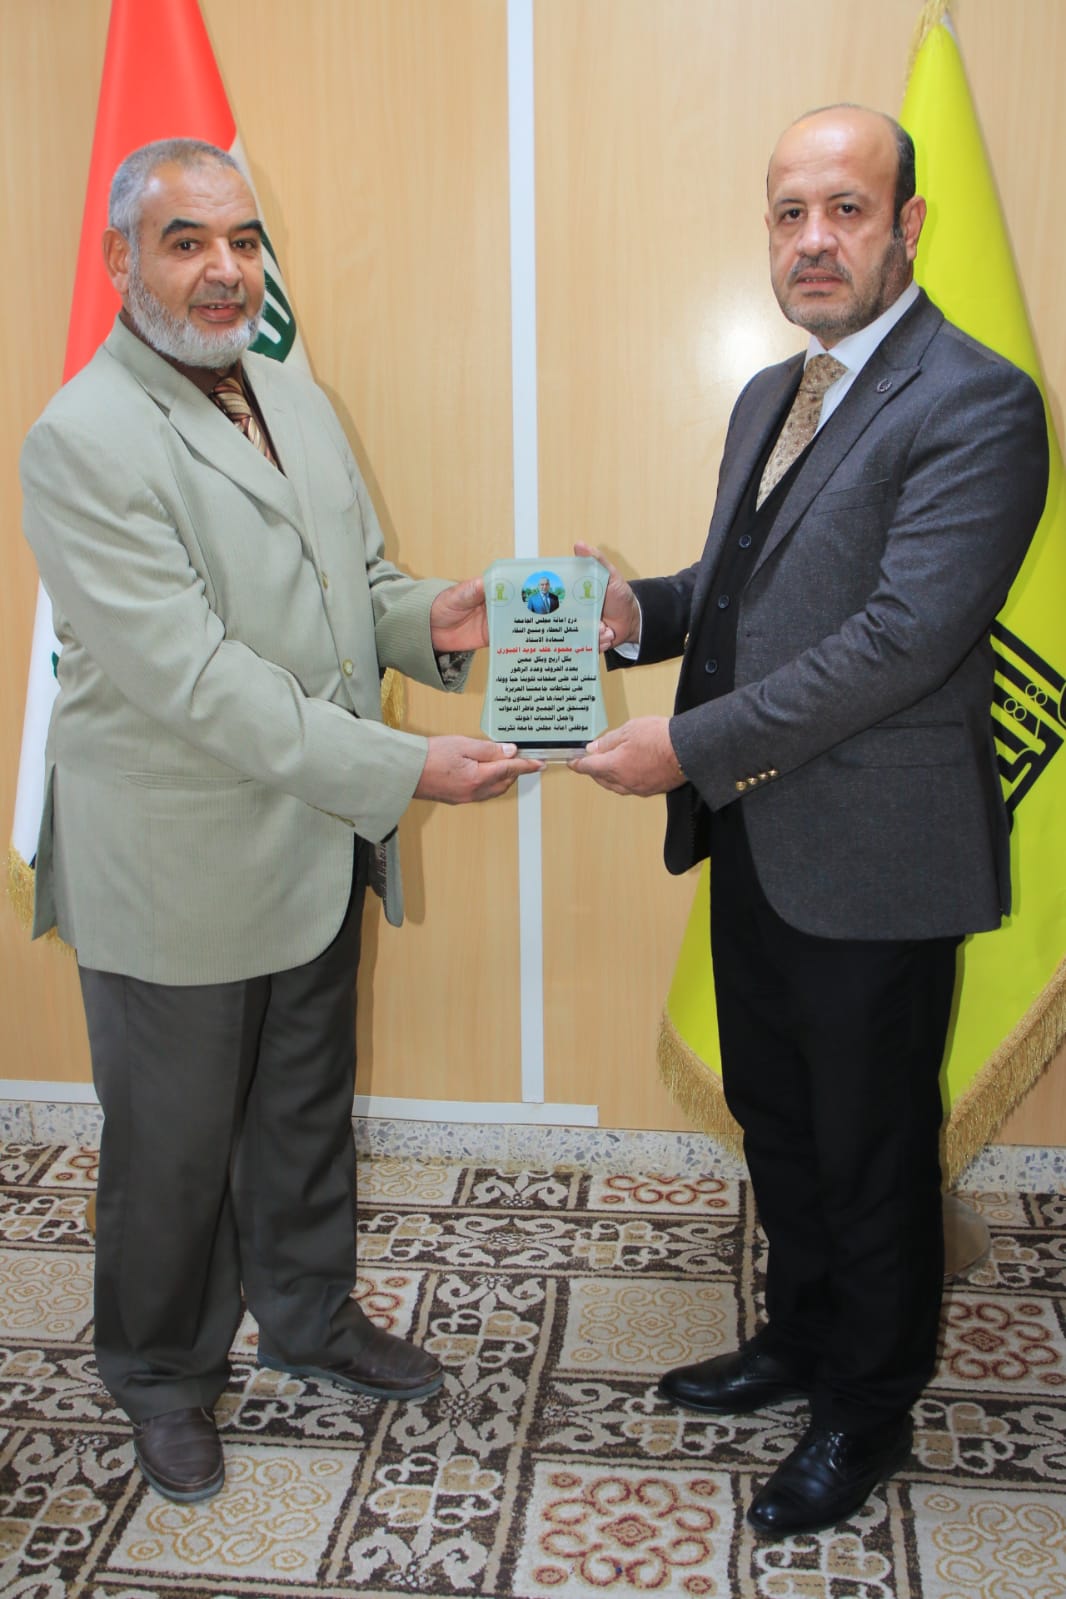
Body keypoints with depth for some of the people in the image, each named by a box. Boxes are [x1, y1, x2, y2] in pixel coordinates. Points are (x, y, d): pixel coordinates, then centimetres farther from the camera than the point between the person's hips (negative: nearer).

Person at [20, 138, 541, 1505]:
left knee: (307, 1110, 22)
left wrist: (429, 620, -9)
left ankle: (310, 1316, 45)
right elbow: (198, 679, -25)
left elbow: (352, 581, 15)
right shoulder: (80, 442, -18)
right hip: (177, 869, -7)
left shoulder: (295, 397, 7)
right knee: (175, 1143, 13)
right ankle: (162, 1372, 38)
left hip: (318, 843, 7)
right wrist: (401, 769, -28)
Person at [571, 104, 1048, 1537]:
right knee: (774, 1119, 23)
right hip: (754, 841, 8)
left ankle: (870, 1410, 34)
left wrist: (692, 745, -24)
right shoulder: (768, 398, 13)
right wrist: (642, 610, -2)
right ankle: (802, 1336, 46)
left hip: (873, 863, -8)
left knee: (873, 1152, 11)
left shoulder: (975, 405, -15)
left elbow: (905, 636, -24)